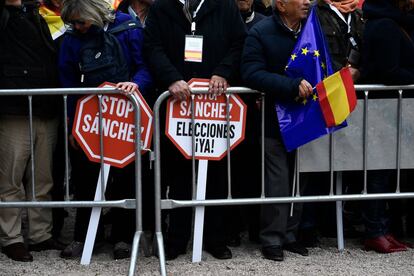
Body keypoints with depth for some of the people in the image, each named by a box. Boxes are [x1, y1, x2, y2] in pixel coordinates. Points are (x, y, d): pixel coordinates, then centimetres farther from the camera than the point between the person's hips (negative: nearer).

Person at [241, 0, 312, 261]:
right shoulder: (261, 32, -11)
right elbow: (252, 73, -20)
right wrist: (293, 85, -27)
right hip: (274, 119, -5)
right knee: (277, 181, -1)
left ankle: (289, 234, 21)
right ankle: (272, 239, 10)